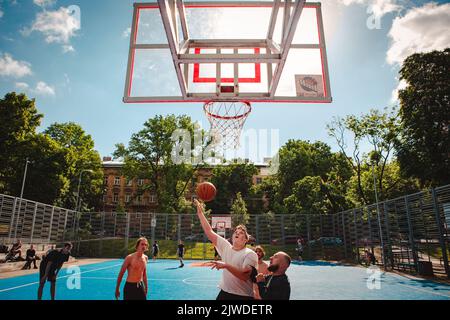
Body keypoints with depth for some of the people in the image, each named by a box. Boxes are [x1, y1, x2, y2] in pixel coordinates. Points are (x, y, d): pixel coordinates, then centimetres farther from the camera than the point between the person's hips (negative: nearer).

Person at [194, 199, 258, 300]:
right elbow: (209, 232, 0)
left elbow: (245, 276, -23)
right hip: (224, 293, 4)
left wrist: (226, 266, -30)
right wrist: (200, 213, -3)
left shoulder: (250, 254, -10)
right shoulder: (226, 247, 3)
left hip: (243, 296, -4)